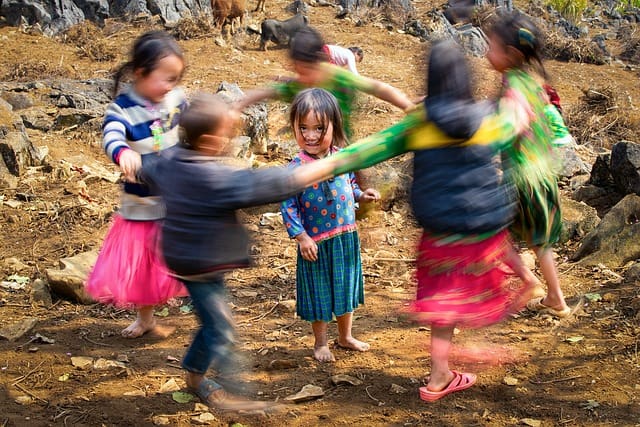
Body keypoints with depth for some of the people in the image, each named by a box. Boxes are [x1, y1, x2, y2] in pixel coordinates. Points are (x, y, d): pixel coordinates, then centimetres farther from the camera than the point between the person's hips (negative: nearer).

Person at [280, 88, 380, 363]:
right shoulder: (296, 169, -19)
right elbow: (288, 206, -16)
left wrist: (361, 195, -5)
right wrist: (301, 237, -20)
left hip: (347, 238, 5)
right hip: (317, 242, -5)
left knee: (346, 287, 20)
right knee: (320, 293, 11)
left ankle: (345, 337, 41)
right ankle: (320, 344, 31)